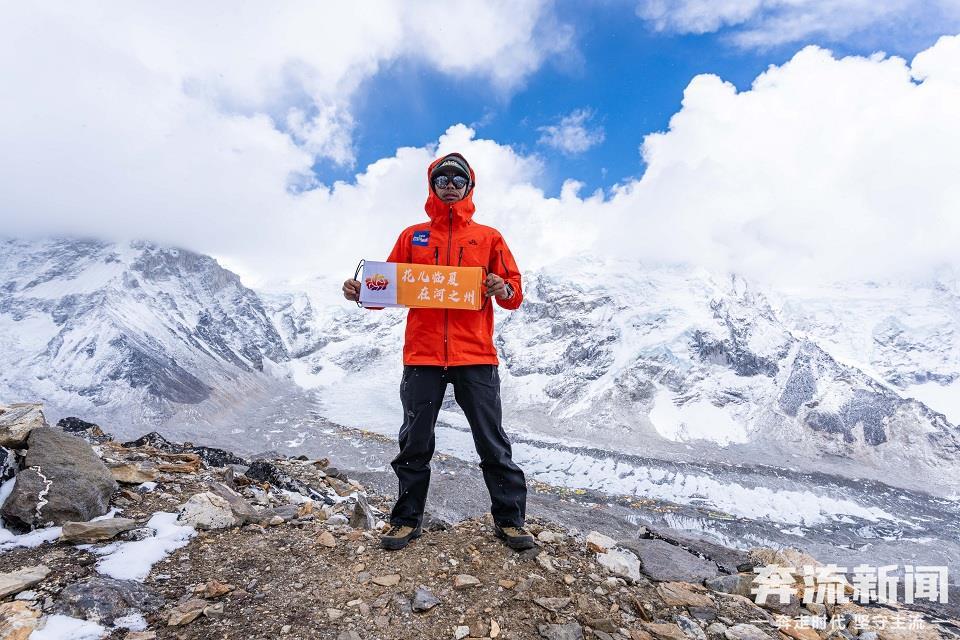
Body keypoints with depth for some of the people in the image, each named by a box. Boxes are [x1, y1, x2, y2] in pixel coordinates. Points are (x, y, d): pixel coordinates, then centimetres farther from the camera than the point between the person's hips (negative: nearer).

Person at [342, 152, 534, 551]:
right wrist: (362, 292, -7)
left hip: (476, 356, -1)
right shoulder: (412, 236, 14)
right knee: (415, 443, 9)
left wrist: (503, 289, -15)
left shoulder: (488, 237, 11)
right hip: (422, 355, 1)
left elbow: (515, 292, 7)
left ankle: (509, 519, 19)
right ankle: (408, 519, 24)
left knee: (492, 442, 5)